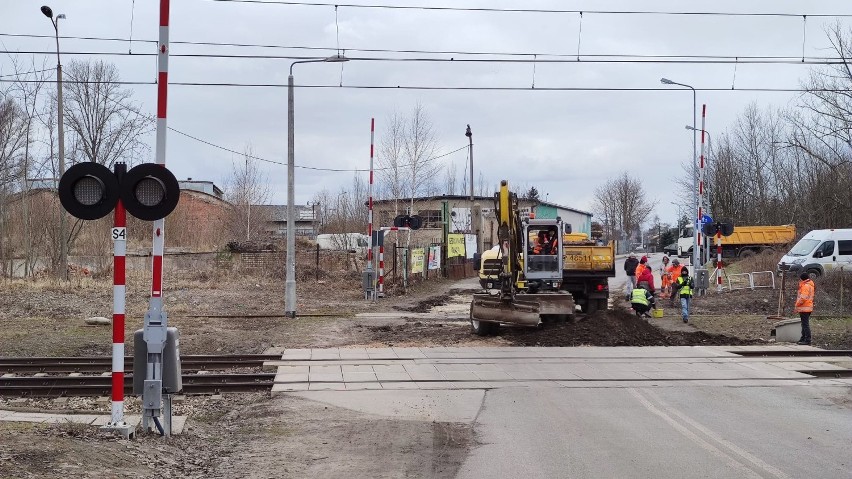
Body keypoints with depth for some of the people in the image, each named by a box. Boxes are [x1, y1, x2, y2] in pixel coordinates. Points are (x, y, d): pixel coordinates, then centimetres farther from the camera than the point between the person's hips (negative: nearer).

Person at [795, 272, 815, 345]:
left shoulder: (805, 286, -15)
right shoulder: (810, 285, 17)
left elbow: (803, 298, -22)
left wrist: (797, 305, -14)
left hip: (804, 308, -11)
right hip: (808, 307, 11)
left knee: (805, 324, -9)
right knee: (805, 324, 16)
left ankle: (807, 340, -9)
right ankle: (803, 338, 23)